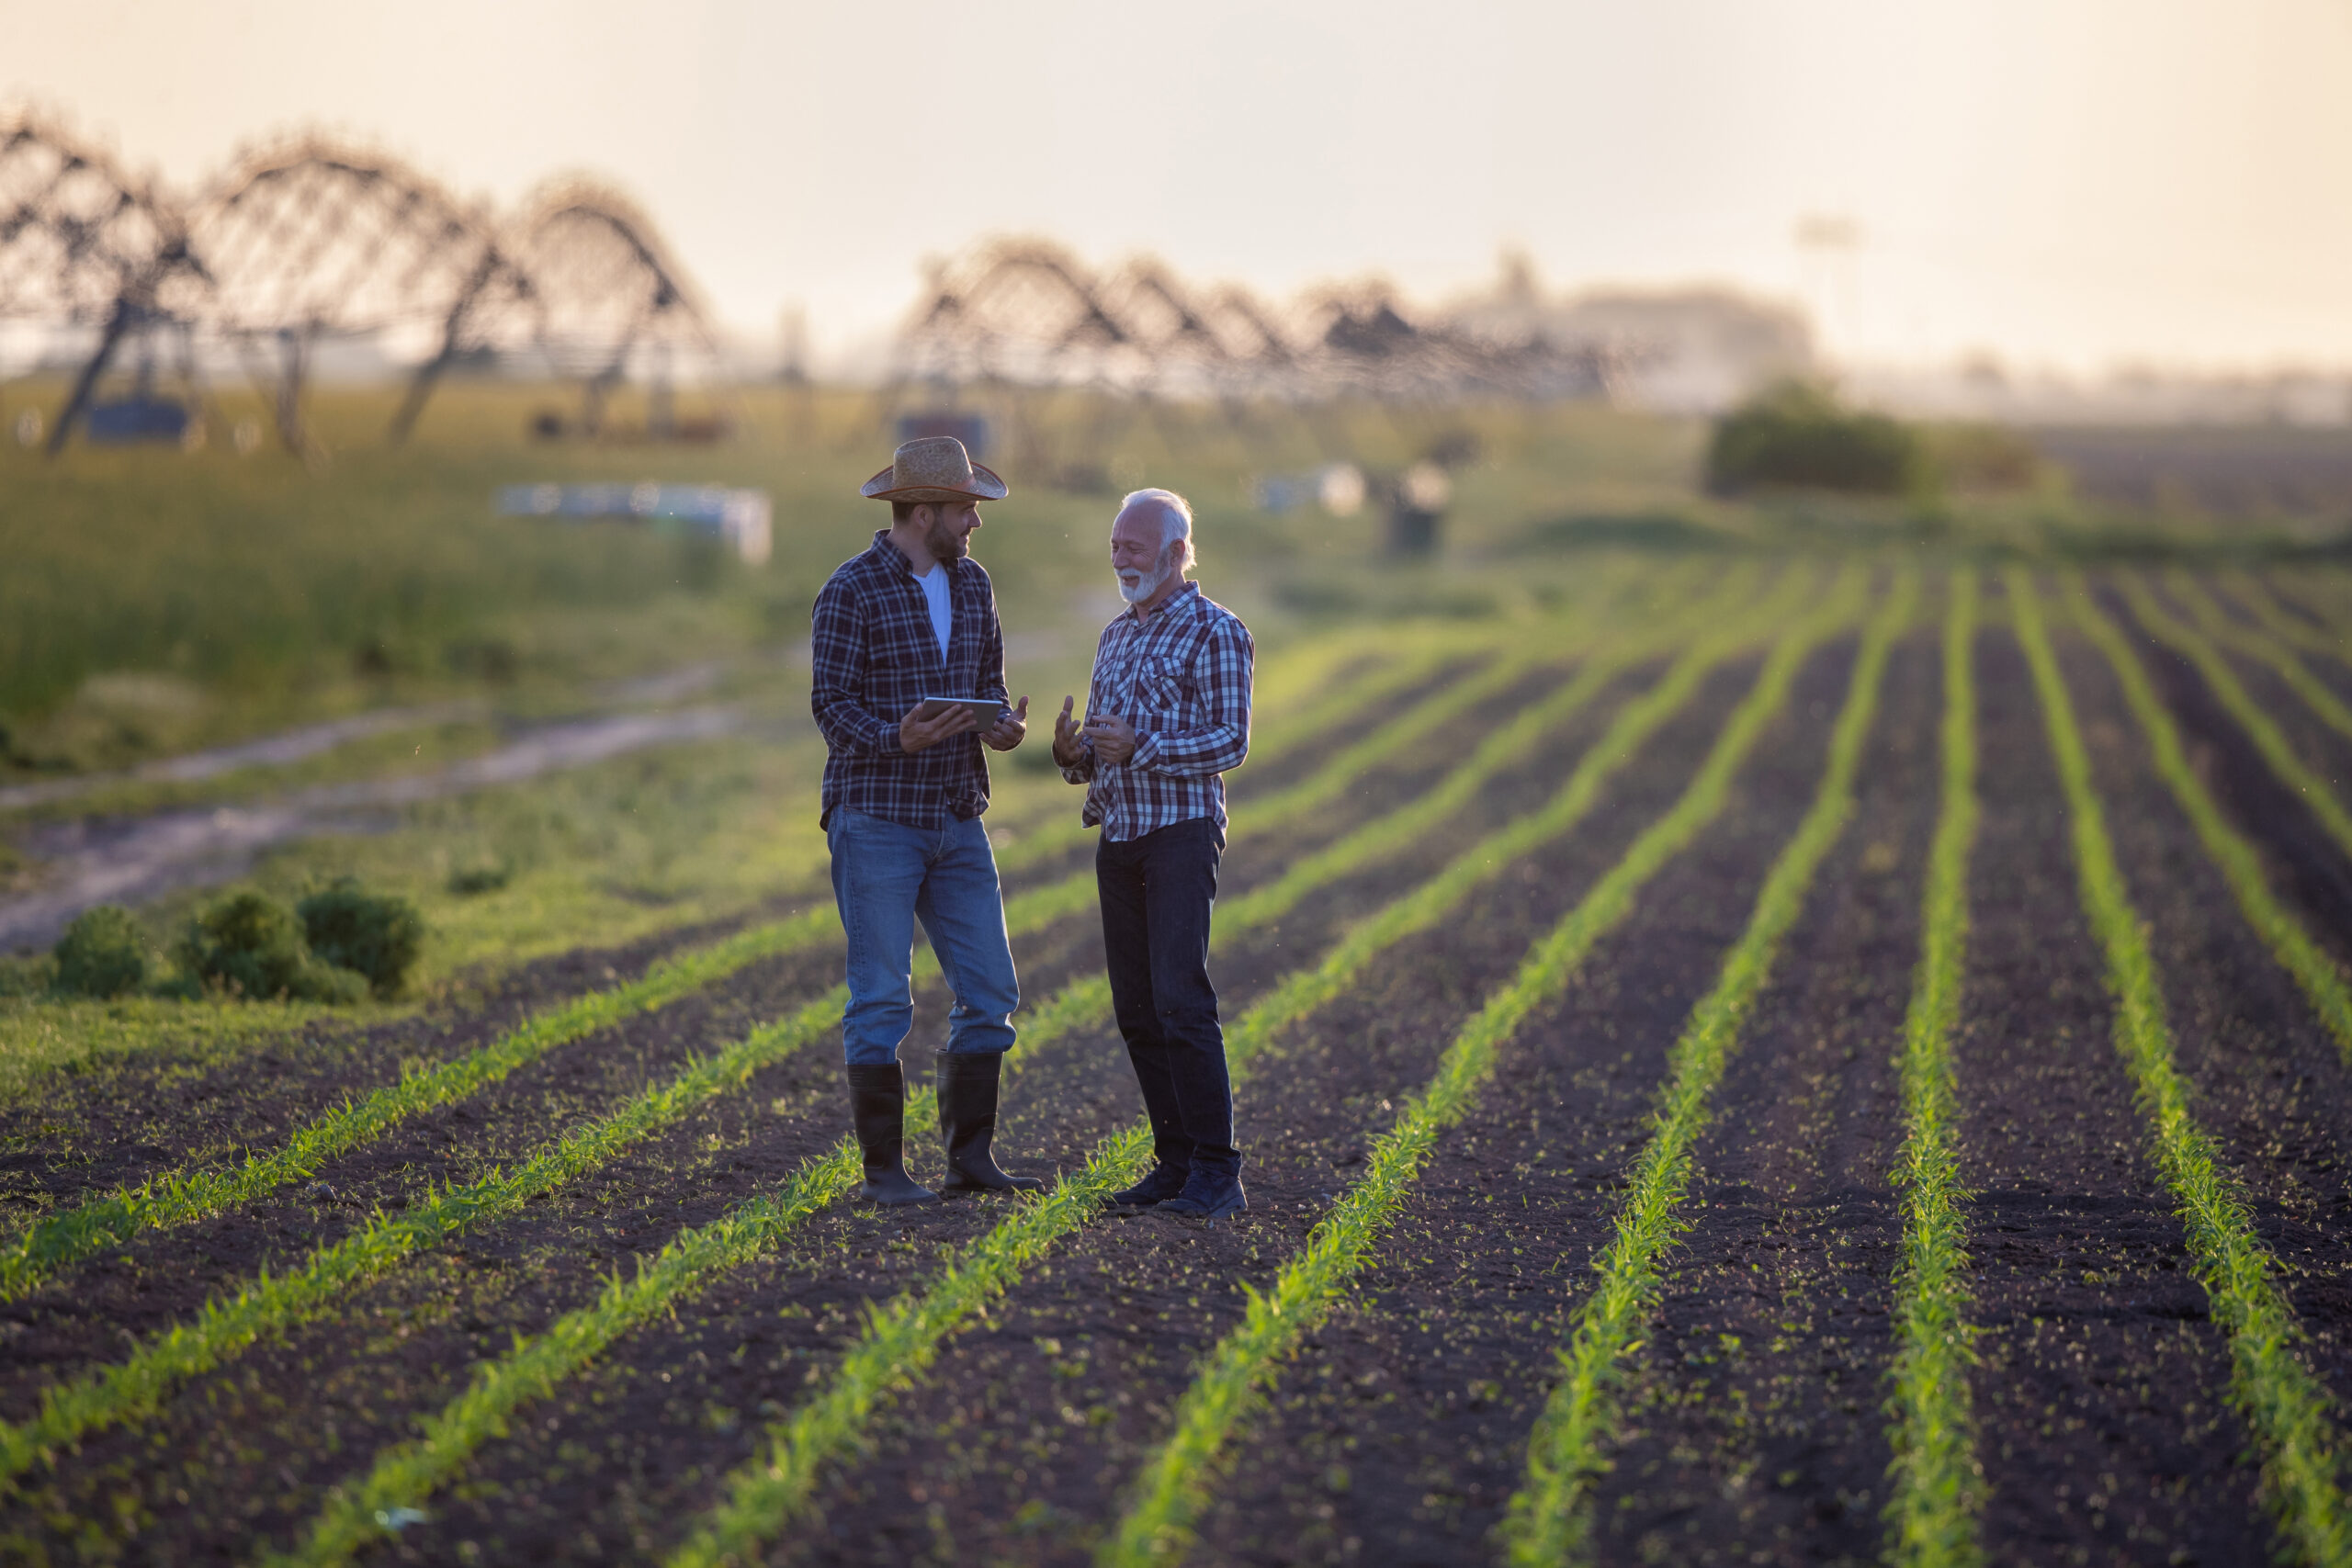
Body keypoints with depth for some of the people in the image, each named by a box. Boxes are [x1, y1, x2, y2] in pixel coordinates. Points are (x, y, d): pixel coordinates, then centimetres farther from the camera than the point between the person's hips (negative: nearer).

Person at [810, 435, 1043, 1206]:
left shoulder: (972, 582, 11)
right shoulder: (852, 591, -10)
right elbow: (831, 703, -12)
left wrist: (1002, 725, -5)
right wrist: (897, 739, -29)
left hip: (957, 822, 7)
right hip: (876, 820, -7)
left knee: (989, 990, 4)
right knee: (880, 998, -3)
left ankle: (971, 1155, 14)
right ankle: (884, 1169, 3)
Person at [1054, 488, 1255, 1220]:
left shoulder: (1214, 631, -5)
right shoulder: (1117, 636, 18)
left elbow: (1230, 742, -11)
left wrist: (1139, 748, -22)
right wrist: (1074, 752, -2)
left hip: (1181, 833, -8)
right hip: (1119, 834, 8)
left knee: (1182, 1002, -15)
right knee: (1136, 1010, 5)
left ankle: (1216, 1175, -14)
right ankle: (1176, 1162, 11)